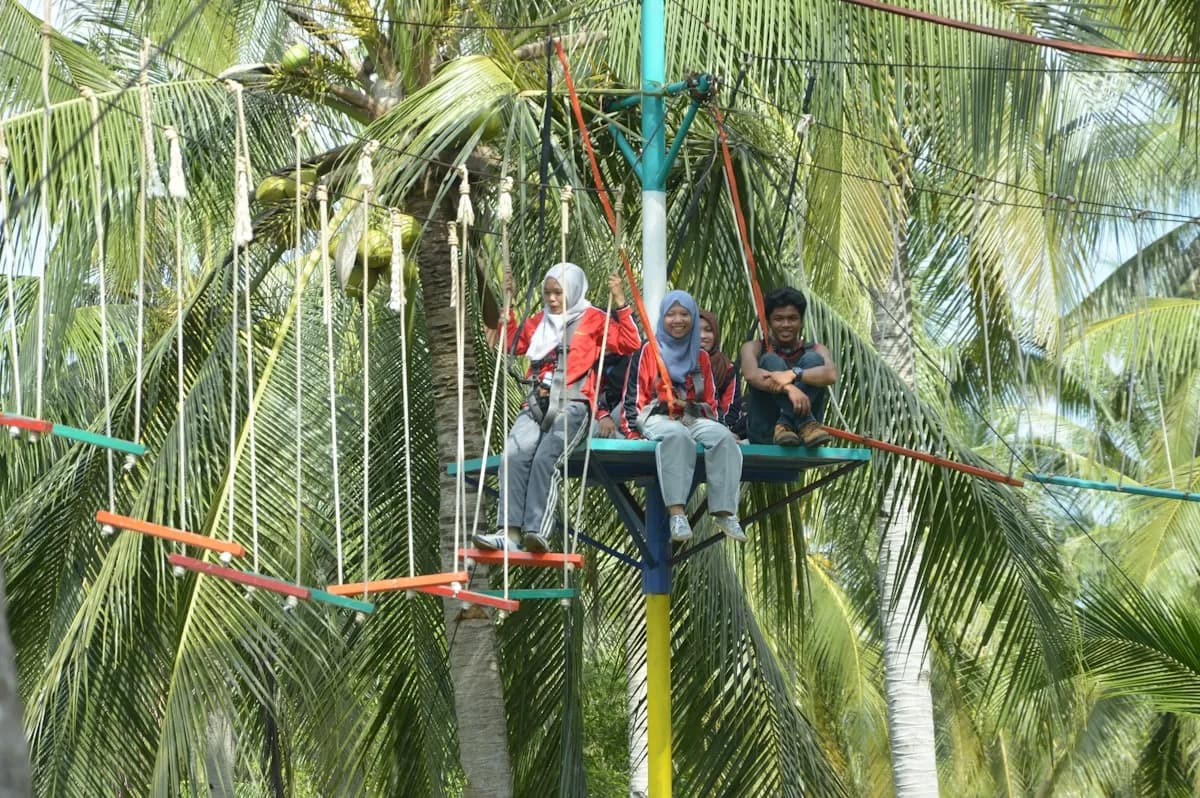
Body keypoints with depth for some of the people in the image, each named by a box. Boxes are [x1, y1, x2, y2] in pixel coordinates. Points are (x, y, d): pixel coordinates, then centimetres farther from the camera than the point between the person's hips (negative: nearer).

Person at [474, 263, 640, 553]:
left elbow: (629, 344, 4)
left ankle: (538, 531, -41)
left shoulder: (593, 319, 12)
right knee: (514, 456, -26)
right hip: (537, 405, 4)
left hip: (572, 404, -4)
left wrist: (620, 303, -1)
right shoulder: (539, 321, 26)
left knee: (546, 458, -31)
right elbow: (512, 344, 39)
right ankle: (509, 532, -38)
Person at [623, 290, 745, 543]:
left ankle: (724, 512, -37)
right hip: (658, 417, -4)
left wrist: (713, 422, 8)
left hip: (695, 418, 4)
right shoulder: (649, 352, 11)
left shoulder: (701, 356, 23)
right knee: (678, 435, -41)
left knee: (722, 436, -31)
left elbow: (710, 399, 25)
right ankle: (676, 513, -51)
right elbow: (633, 394, 5)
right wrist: (632, 431, -7)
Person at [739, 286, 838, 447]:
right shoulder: (754, 347, 12)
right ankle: (805, 424, -40)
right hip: (763, 433, -1)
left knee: (812, 360, -13)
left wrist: (794, 374, -30)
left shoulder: (815, 350, 14)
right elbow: (751, 374, -14)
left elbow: (831, 375, -11)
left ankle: (786, 424, -35)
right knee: (771, 361, -18)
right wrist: (789, 388, -34)